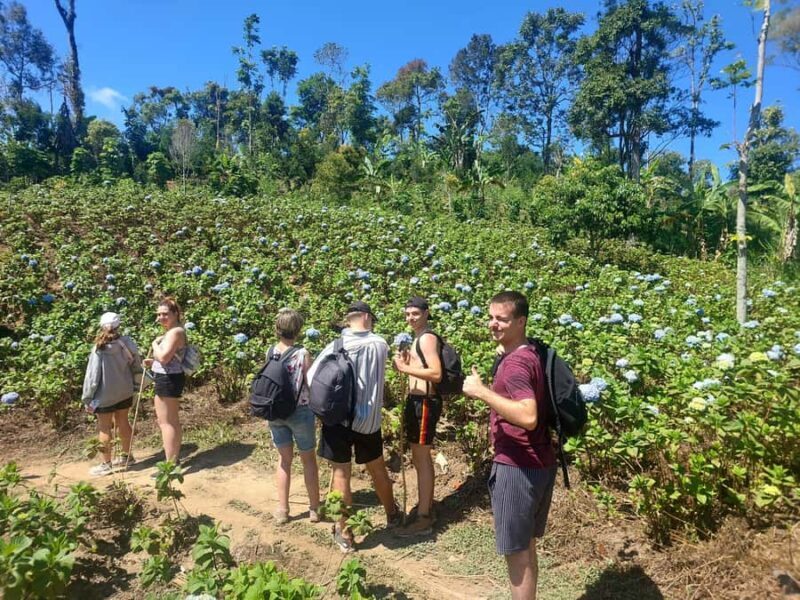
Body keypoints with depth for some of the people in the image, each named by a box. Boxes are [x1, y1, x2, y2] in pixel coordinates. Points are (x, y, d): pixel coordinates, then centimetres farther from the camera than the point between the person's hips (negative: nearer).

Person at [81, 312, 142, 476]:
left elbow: (92, 375, -14)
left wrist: (87, 398, -5)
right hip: (125, 392, 5)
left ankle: (106, 464, 17)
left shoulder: (99, 349, -19)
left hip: (105, 395, -5)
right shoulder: (126, 343, -7)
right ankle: (126, 456, 32)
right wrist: (135, 387, 14)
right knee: (123, 422, 18)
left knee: (104, 428, 7)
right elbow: (136, 366, 2)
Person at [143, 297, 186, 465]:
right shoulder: (173, 331, 15)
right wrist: (153, 362, 9)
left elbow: (164, 357, -28)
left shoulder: (175, 332, -18)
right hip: (170, 379, 11)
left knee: (165, 422, -4)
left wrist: (155, 344, -10)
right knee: (172, 420, 19)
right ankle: (175, 458, 32)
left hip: (168, 380, -11)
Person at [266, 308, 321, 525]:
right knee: (308, 459, 13)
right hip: (300, 412, -4)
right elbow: (311, 385, -14)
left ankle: (282, 510, 24)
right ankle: (314, 508, 23)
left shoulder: (270, 352, -5)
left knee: (284, 459, 17)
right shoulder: (302, 354, -18)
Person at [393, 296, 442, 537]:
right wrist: (406, 361, 3)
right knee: (422, 458, 18)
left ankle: (423, 519, 4)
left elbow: (436, 373, -25)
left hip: (424, 402, -11)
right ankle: (426, 507, 32)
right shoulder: (419, 338, 16)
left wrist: (405, 368, -23)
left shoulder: (427, 338, -15)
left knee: (421, 459, -5)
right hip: (417, 401, 11)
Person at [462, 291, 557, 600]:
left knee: (516, 551, 5)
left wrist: (481, 391, -28)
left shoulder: (515, 363, -21)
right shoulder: (527, 355, 10)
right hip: (536, 464, 10)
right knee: (526, 546, 22)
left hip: (519, 468, -10)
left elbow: (528, 416, -34)